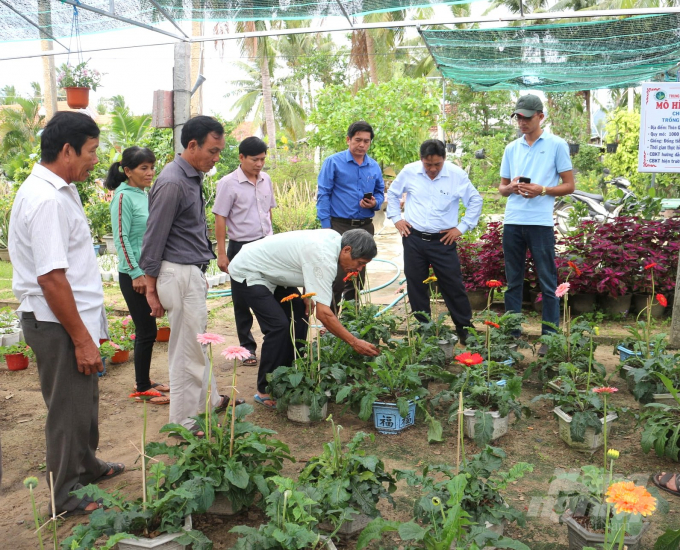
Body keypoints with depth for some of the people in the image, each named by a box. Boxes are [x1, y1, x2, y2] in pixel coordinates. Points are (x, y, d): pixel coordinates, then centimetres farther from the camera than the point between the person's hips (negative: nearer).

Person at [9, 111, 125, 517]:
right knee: (69, 410, 5)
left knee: (84, 401, 23)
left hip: (74, 319, 10)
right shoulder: (47, 200, -23)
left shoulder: (57, 191, 10)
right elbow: (51, 278, -26)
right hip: (58, 325, -10)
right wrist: (81, 339, -21)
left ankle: (86, 467, 43)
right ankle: (68, 495, 22)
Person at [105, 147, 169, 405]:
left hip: (150, 272, 8)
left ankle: (144, 380, 26)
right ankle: (142, 388, 11)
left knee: (146, 329, 14)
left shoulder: (144, 195, 11)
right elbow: (121, 239, -16)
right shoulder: (123, 197, -13)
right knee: (146, 331, -1)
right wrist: (136, 274, -18)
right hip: (134, 275, -8)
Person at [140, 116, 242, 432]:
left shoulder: (193, 177, 10)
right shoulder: (172, 183, -19)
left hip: (193, 272, 10)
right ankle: (183, 422, 14)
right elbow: (154, 239, -17)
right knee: (187, 349, 0)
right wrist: (152, 288, -13)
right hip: (179, 274, -10)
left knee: (197, 341, 22)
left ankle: (209, 400, 38)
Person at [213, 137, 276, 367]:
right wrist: (222, 253, -12)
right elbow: (220, 219, -10)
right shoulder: (228, 183, -11)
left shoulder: (265, 180, 5)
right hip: (241, 247, -5)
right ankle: (247, 347, 19)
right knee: (242, 300, 7)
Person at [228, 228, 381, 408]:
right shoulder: (324, 258, -33)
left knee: (299, 314, 5)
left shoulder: (335, 238, -5)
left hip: (270, 272, 10)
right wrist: (354, 342, -31)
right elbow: (323, 313, -35)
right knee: (279, 325, -19)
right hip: (247, 273, -10)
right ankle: (265, 392, -6)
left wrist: (307, 294, 0)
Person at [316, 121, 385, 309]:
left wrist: (375, 203, -6)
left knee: (358, 276, 12)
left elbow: (380, 193, 19)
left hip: (365, 227, 5)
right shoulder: (333, 162, -4)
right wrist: (326, 228, -12)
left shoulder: (374, 166, 10)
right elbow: (323, 195, -6)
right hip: (340, 226, -5)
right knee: (337, 276, -10)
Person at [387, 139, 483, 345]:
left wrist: (462, 227, 0)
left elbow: (475, 201, 4)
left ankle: (466, 330, 15)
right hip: (413, 239, 2)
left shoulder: (457, 174, -7)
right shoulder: (409, 172, -3)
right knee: (416, 286, 9)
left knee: (454, 286, 2)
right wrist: (396, 218, 6)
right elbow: (392, 194, 15)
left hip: (444, 241, -2)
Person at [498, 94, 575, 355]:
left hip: (541, 223, -4)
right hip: (512, 222, 4)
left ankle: (550, 337, 9)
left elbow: (569, 186, 1)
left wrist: (542, 190, -14)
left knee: (547, 282, 2)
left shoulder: (557, 145, 1)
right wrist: (511, 188, -6)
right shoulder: (512, 148, 13)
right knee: (513, 281, 10)